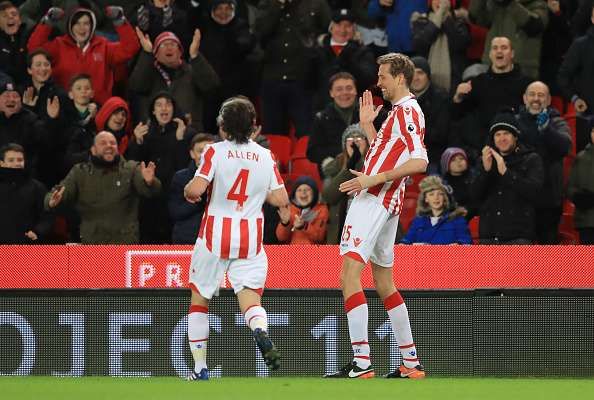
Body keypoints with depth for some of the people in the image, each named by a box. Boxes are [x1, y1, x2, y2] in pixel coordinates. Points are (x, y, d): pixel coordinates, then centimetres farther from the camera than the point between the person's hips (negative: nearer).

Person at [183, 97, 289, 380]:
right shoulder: (266, 157, 4)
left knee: (199, 299, 13)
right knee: (250, 297, -2)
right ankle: (260, 330, -38)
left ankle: (200, 368, 13)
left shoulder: (216, 152, -6)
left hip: (215, 234, -2)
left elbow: (196, 189, -15)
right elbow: (281, 200, 4)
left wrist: (188, 192, 8)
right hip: (250, 238, 2)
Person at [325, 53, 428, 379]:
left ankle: (361, 363, -24)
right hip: (387, 204, 11)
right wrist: (367, 126, 22)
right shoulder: (399, 112, 21)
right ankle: (411, 362, 20)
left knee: (349, 276, -17)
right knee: (384, 283, 17)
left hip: (374, 200, -11)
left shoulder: (407, 111, -11)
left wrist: (373, 179, -22)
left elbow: (419, 162, -22)